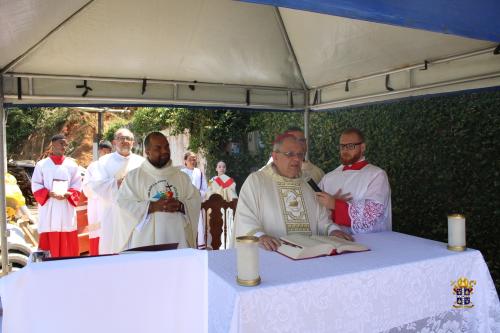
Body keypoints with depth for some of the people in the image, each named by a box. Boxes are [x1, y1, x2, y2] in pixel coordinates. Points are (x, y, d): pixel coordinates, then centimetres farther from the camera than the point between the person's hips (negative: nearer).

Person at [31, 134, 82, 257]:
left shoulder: (72, 164, 10)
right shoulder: (41, 164, 7)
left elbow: (77, 186, 7)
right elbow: (36, 185, 4)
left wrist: (67, 194, -13)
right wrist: (50, 194, -13)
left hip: (67, 208, 1)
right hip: (48, 208, -1)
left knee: (68, 245, 1)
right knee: (49, 244, -1)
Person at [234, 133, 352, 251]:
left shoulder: (305, 183, 21)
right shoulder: (255, 181, 2)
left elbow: (320, 217, 16)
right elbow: (245, 220, -9)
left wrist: (332, 229, -4)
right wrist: (259, 236, -27)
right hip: (274, 253, -8)